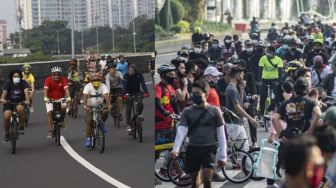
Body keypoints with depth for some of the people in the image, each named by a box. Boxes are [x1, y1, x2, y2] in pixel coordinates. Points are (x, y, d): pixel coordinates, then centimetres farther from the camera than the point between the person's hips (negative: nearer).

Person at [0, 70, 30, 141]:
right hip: (9, 102, 1)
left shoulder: (23, 83, -10)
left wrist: (27, 100, -45)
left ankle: (21, 127, -15)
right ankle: (7, 134, 8)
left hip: (20, 102, -1)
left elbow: (26, 91, -26)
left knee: (20, 109, -35)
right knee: (6, 117, -19)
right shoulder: (8, 82, -10)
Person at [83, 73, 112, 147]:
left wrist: (109, 104, -47)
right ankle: (88, 139, -1)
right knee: (88, 122, -12)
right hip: (90, 106, -1)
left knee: (106, 111, -30)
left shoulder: (103, 86, -15)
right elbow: (85, 96, -32)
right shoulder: (88, 86, -19)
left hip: (100, 105, 1)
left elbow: (106, 95, -29)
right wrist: (85, 105, -50)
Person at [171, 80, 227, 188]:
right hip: (193, 149, 2)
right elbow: (181, 131, -7)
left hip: (209, 149, -2)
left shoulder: (214, 111, 2)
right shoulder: (187, 111, 4)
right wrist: (175, 149, -23)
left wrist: (222, 156, -1)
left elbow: (221, 135, 3)